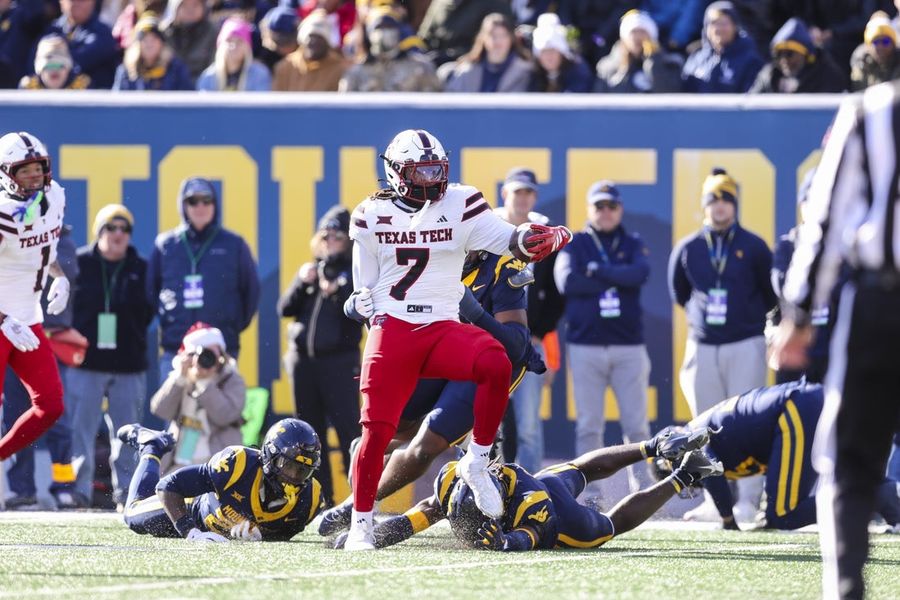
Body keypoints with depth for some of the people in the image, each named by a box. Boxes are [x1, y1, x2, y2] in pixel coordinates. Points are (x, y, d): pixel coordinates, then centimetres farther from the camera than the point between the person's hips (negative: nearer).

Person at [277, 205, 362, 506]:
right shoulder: (311, 269, 14)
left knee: (348, 429, -11)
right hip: (303, 359, 5)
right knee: (311, 432, 8)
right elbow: (285, 309, 8)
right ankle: (321, 497, 15)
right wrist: (302, 283, -7)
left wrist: (338, 293, -25)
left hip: (340, 361, -5)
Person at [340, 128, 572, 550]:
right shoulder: (373, 216, 8)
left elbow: (508, 240, -6)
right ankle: (361, 523, 6)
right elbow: (363, 289, 15)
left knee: (496, 364, -30)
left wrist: (541, 240, -26)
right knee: (377, 430, -9)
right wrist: (376, 319, 1)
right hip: (392, 330, 0)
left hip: (443, 328, 0)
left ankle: (477, 463, -13)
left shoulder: (459, 206, 5)